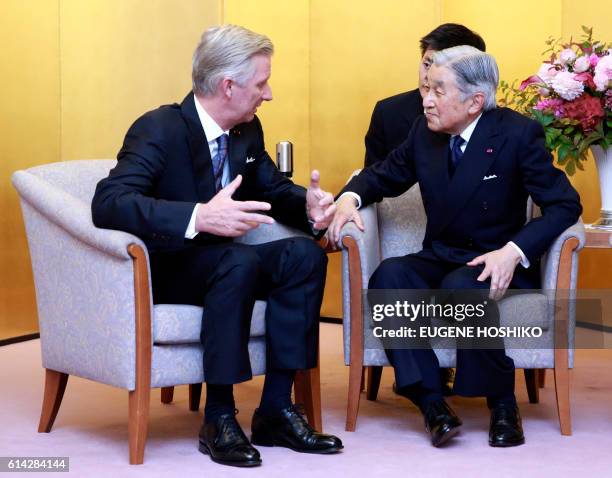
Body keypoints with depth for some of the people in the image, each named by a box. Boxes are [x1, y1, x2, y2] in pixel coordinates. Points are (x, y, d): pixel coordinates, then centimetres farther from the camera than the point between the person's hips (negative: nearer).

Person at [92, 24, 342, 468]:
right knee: (240, 260, -34)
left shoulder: (248, 130, 2)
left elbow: (273, 187, 17)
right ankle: (218, 417, -25)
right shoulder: (159, 129, -21)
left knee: (305, 254, -17)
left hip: (219, 263, 7)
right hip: (159, 270, -7)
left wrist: (308, 205, -8)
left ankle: (276, 408, -15)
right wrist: (200, 218, -47)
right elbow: (108, 203, -34)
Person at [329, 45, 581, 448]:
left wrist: (514, 251, -28)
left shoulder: (518, 134, -10)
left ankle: (503, 404, -15)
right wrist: (350, 198, -5)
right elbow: (384, 175, 19)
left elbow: (565, 204, -14)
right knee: (389, 276, -28)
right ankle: (432, 404, -25)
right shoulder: (425, 132, 4)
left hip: (496, 265, -4)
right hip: (440, 260, 5)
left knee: (460, 287, -38)